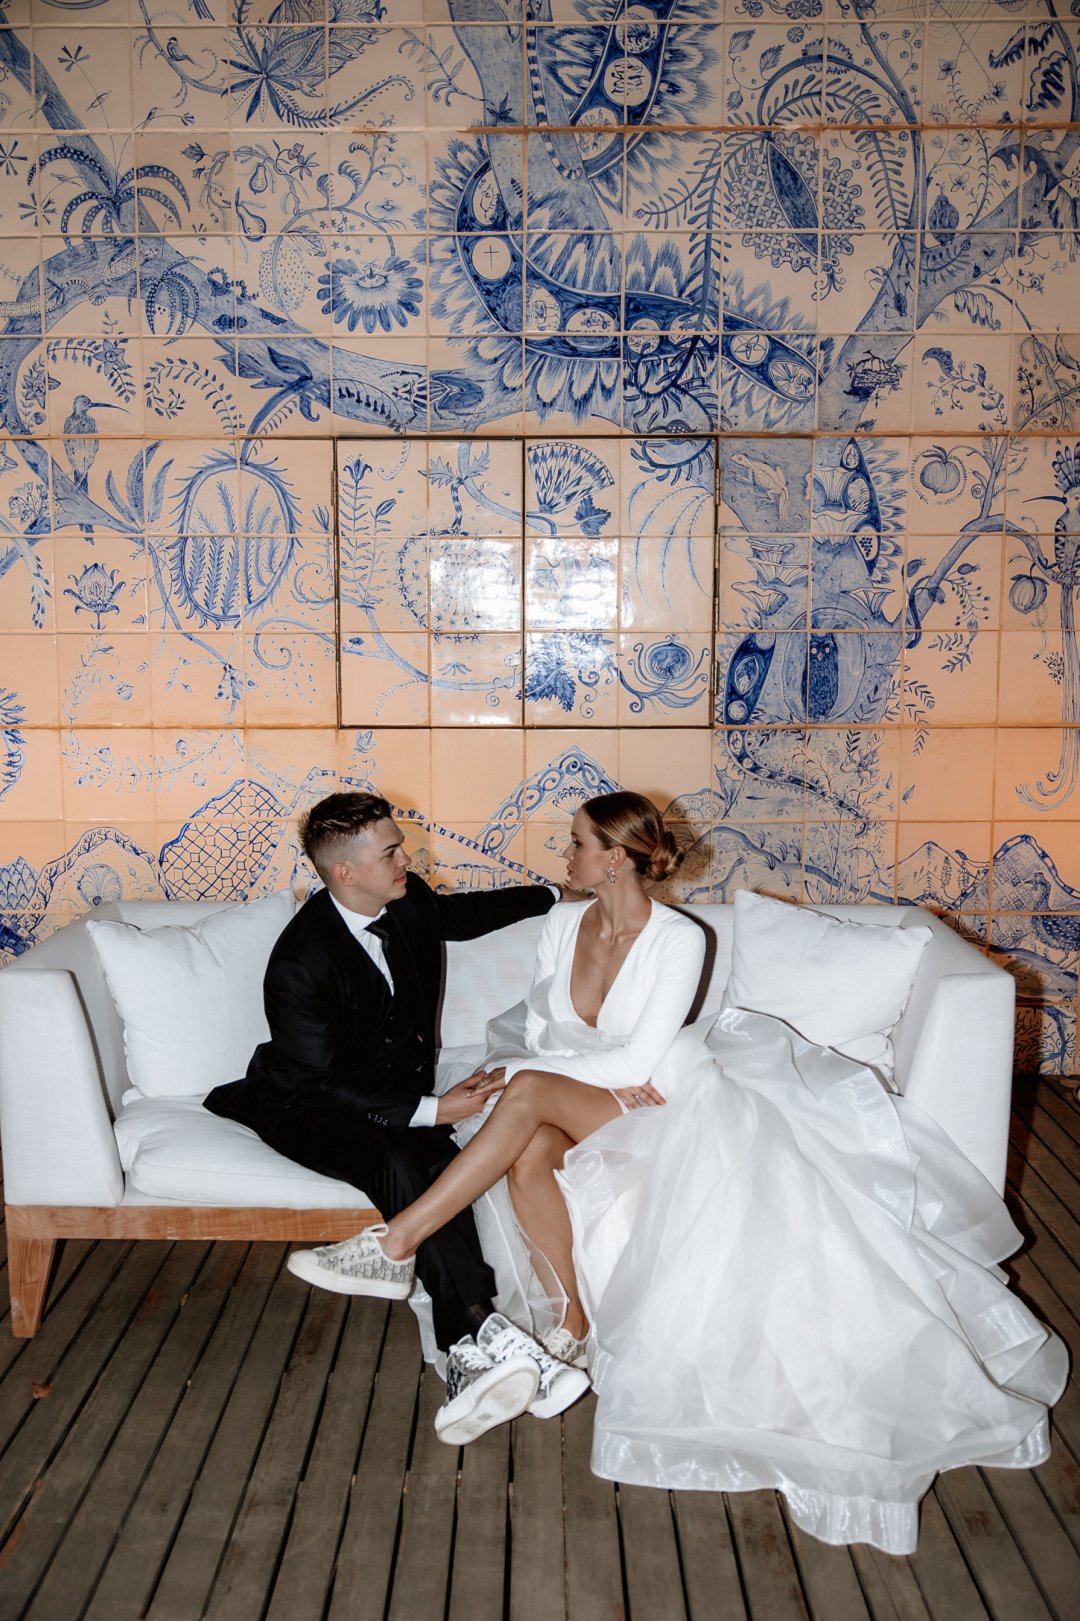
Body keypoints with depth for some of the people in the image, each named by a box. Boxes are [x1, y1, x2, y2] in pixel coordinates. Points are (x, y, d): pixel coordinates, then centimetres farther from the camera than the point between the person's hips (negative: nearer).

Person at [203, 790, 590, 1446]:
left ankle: (472, 1355, -32)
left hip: (396, 1091, 5)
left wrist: (554, 893, 23)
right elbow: (324, 1085, -22)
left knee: (432, 1163, -29)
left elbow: (464, 913, 21)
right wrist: (430, 1109, -26)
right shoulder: (301, 963, -24)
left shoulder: (409, 901, -4)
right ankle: (483, 1334, -36)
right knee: (405, 1163, -35)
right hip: (310, 1112, -5)